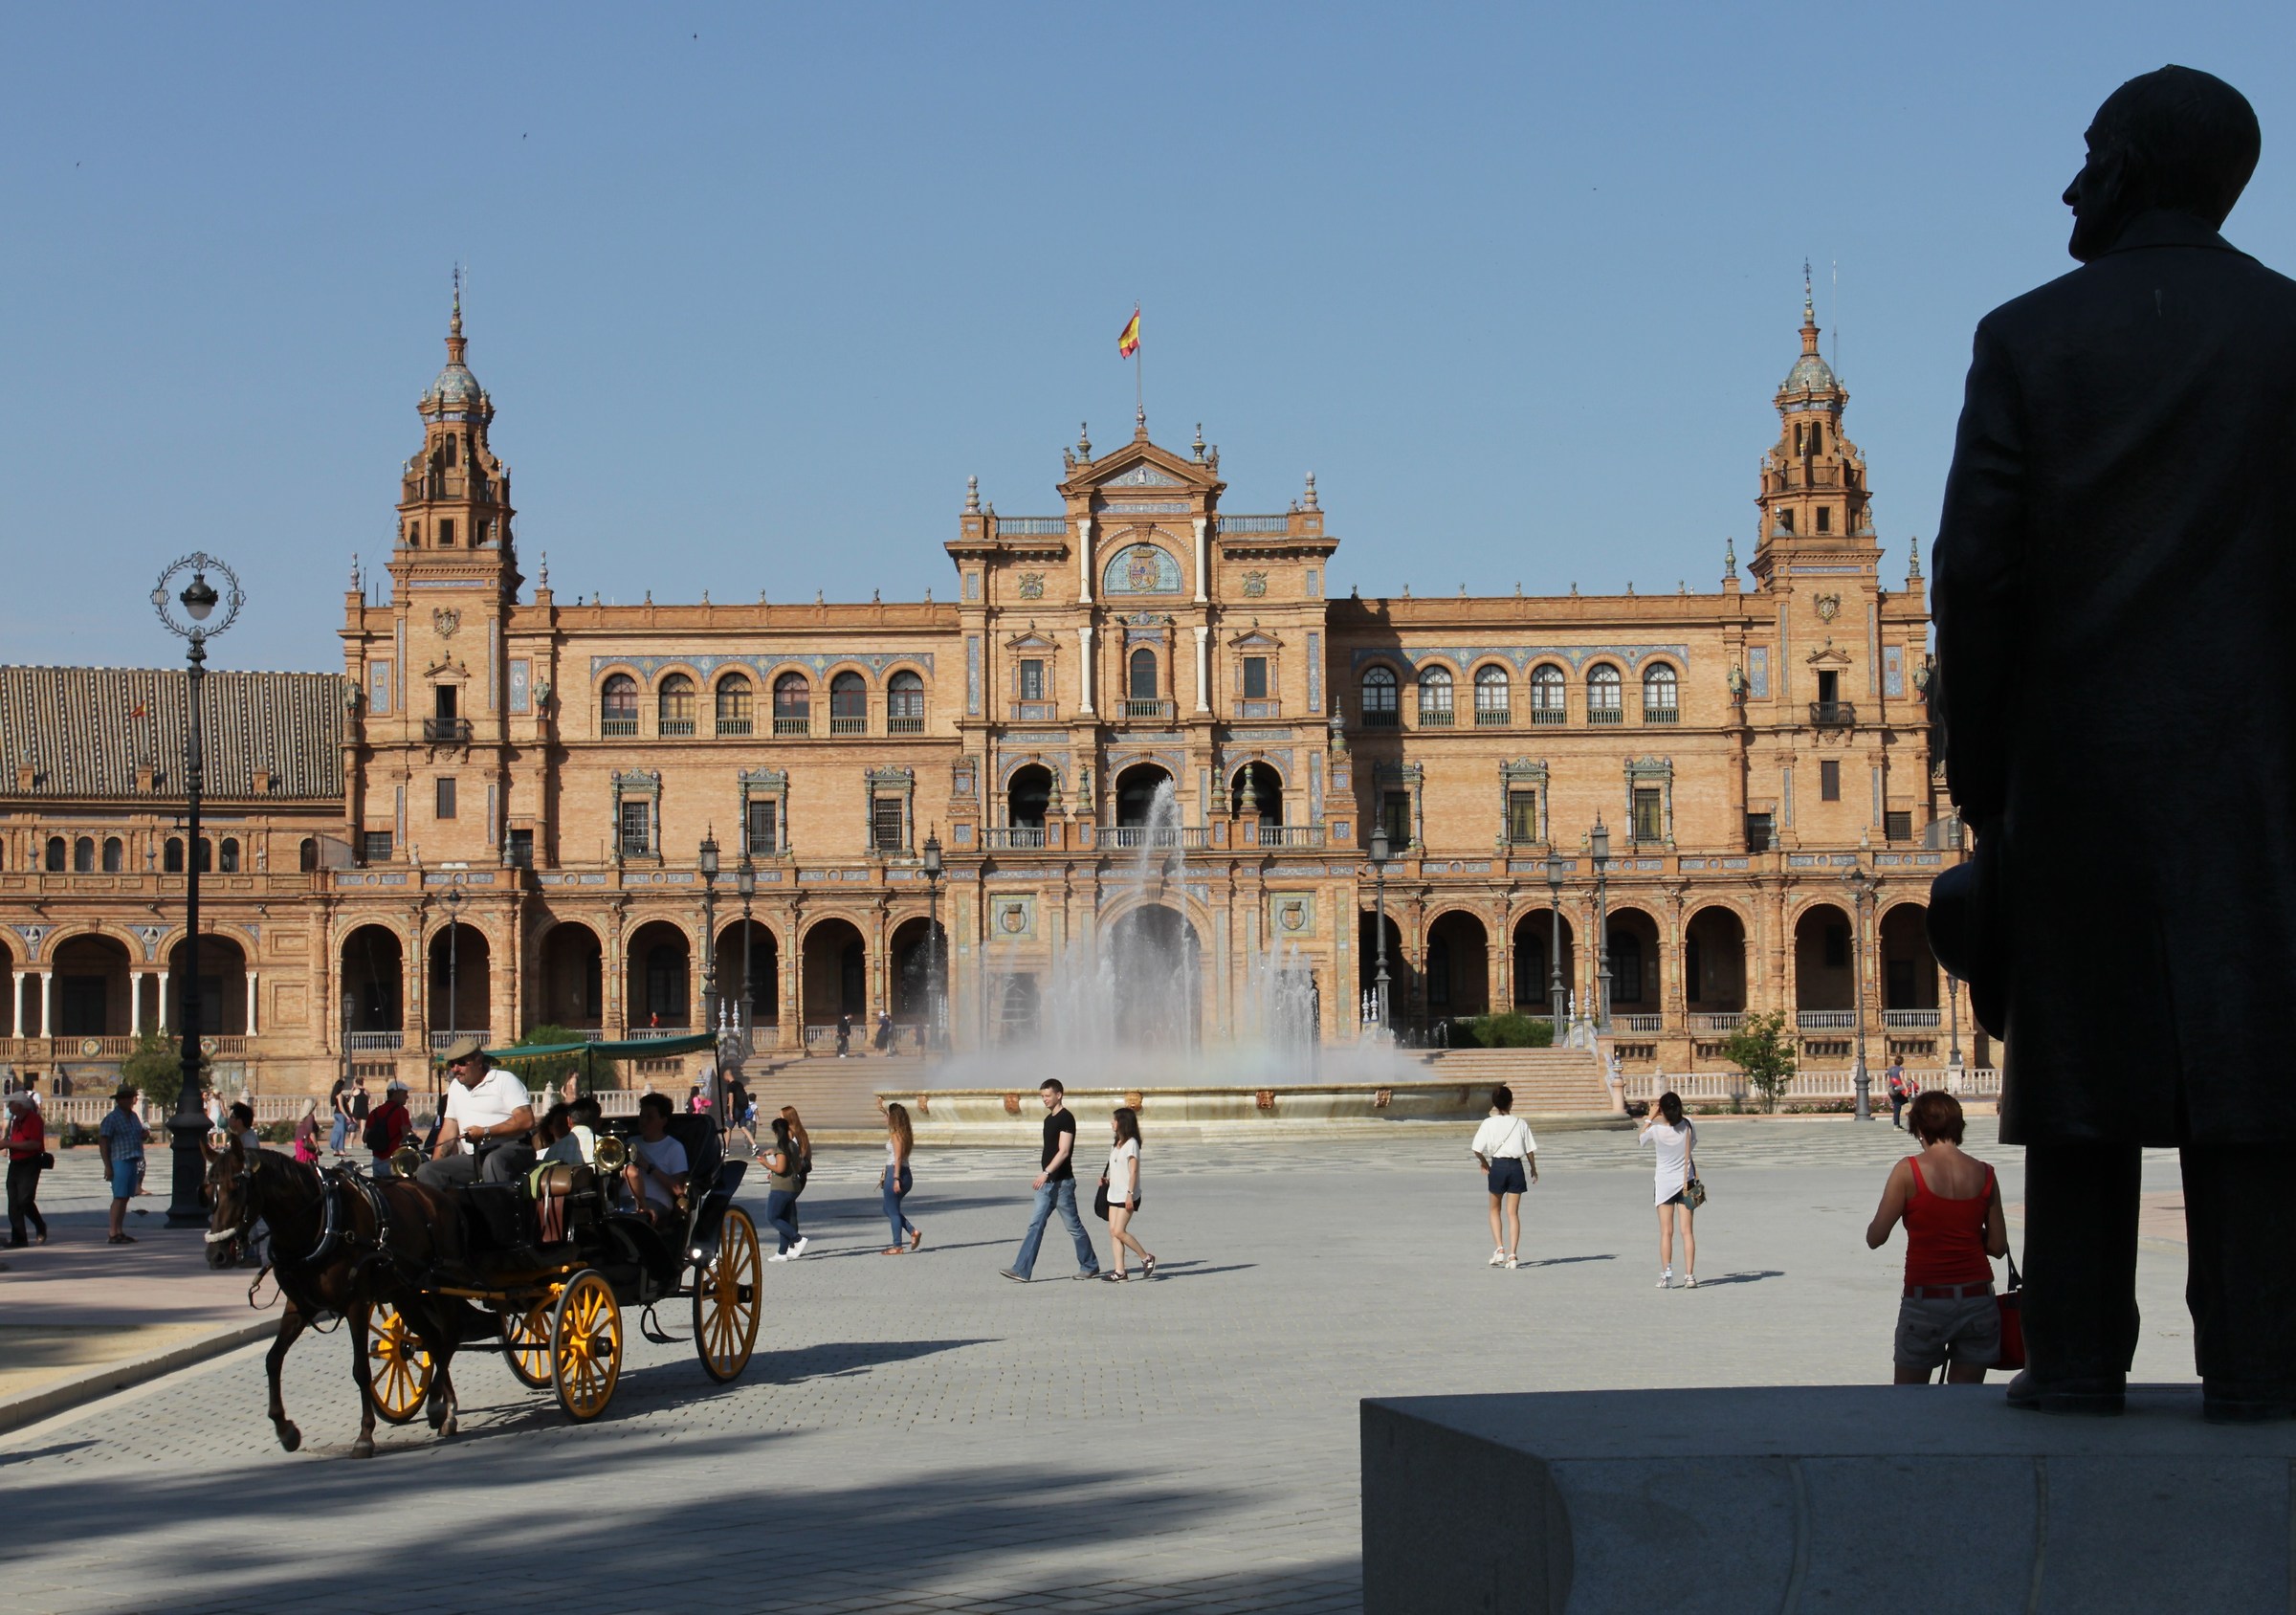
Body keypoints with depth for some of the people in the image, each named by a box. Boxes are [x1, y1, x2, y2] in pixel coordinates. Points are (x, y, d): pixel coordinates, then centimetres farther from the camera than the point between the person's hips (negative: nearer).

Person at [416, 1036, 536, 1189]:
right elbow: (449, 1129, 23)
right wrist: (435, 1163, 8)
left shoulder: (504, 1080, 0)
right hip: (472, 1158, 7)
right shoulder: (455, 1086, 23)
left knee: (493, 1162, -40)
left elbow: (526, 1120, -12)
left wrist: (486, 1132, -16)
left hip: (510, 1149, -7)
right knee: (427, 1171, -13)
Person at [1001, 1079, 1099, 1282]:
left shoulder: (1066, 1119, -14)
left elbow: (1064, 1151, -22)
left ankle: (1090, 1267, 15)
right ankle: (1022, 1270, -3)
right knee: (1035, 1225, 1)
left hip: (1062, 1182, -9)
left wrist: (1046, 1172, -29)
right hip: (1047, 1182, 9)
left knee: (1073, 1226, 2)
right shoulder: (1049, 1119, 14)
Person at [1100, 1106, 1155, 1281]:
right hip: (1114, 1195, 9)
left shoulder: (1131, 1143, -11)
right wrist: (1107, 1179, 4)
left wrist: (1130, 1194, -21)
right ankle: (1119, 1271, 0)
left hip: (1127, 1196, -9)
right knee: (1113, 1231, 1)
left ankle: (1146, 1258, 2)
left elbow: (1133, 1171, -15)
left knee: (1119, 1231, -13)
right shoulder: (1117, 1144, 16)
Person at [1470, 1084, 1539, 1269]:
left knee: (1495, 1210, 18)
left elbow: (1477, 1149, -9)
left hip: (1497, 1166, -1)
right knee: (1513, 1213, 5)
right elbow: (1530, 1150, 1)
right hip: (1517, 1166, 1)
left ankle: (1499, 1248, 5)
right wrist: (1533, 1169, 17)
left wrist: (1484, 1163, 10)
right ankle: (1512, 1254, -2)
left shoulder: (1489, 1123, -6)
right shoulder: (1521, 1124, -2)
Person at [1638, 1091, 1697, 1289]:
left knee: (1666, 1232, 3)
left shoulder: (1656, 1130, -15)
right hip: (1685, 1182, 1)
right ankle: (1689, 1275, -2)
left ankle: (1666, 1275, -2)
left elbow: (1642, 1138, 7)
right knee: (1687, 1230, 2)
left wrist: (1650, 1117, 13)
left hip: (1665, 1184, -1)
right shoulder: (1688, 1127, -10)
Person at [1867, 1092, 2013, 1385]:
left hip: (1925, 1303, -3)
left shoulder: (1909, 1171, -7)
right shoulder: (1983, 1174, 3)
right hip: (1978, 1301, 3)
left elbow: (1874, 1238, -5)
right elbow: (1998, 1246, 7)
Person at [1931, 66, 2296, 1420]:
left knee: (2084, 1047, 4)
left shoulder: (2025, 337, 2)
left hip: (2076, 751, 0)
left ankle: (2080, 1350, 2)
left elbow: (1977, 569, -2)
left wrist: (1980, 780, 4)